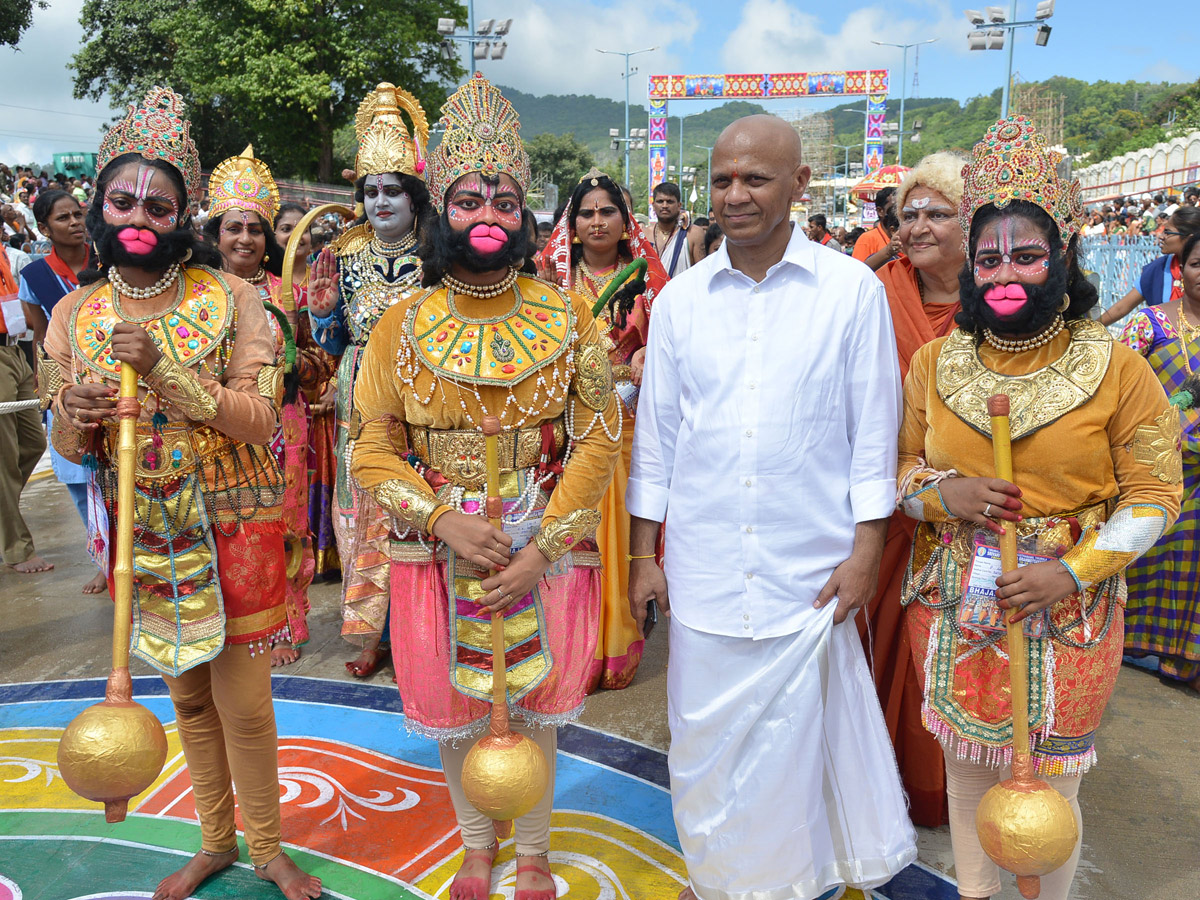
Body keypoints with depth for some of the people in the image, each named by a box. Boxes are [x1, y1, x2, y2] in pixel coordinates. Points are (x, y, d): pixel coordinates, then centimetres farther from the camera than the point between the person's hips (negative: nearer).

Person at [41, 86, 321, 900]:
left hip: (231, 531, -3)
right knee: (188, 697, 18)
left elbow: (258, 419, -15)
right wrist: (74, 417, -20)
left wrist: (165, 368, -27)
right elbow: (69, 448, 4)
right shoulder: (76, 313, 1)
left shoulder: (230, 299, -9)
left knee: (244, 703, 5)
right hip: (142, 536, 3)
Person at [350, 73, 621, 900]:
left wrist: (542, 548, -15)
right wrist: (443, 519, -17)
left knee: (536, 704, 13)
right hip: (440, 551, 1)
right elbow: (375, 449, -2)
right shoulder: (405, 324, -3)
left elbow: (600, 439, -6)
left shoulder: (567, 317, -4)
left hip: (546, 548, 0)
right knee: (456, 707, 15)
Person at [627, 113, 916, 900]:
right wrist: (643, 552, 6)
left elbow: (874, 429, -1)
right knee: (707, 734, 13)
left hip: (809, 568, -2)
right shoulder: (680, 297, 3)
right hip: (703, 564, 2)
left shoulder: (853, 290, -3)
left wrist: (866, 551, -4)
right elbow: (656, 429, 7)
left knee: (796, 731, 8)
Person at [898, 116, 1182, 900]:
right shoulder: (935, 363, 1)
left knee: (1050, 783, 9)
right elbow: (897, 468, 8)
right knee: (968, 766, 17)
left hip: (1066, 616, -2)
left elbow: (1154, 494, -4)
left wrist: (1075, 573, -16)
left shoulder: (1116, 368, -6)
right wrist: (941, 492, -15)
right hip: (953, 608, 3)